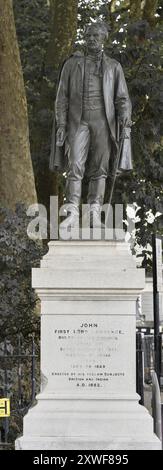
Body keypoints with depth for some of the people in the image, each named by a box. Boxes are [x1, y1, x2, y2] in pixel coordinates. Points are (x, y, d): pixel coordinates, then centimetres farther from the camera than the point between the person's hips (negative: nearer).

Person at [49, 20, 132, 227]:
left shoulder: (113, 67, 12)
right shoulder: (72, 64, 11)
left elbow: (122, 98, 7)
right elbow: (62, 97, 8)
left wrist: (125, 117, -12)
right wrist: (61, 124, -3)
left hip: (103, 121, 1)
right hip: (78, 121, -1)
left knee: (99, 169, -2)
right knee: (75, 166, -12)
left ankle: (94, 215, 0)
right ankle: (72, 215, -17)